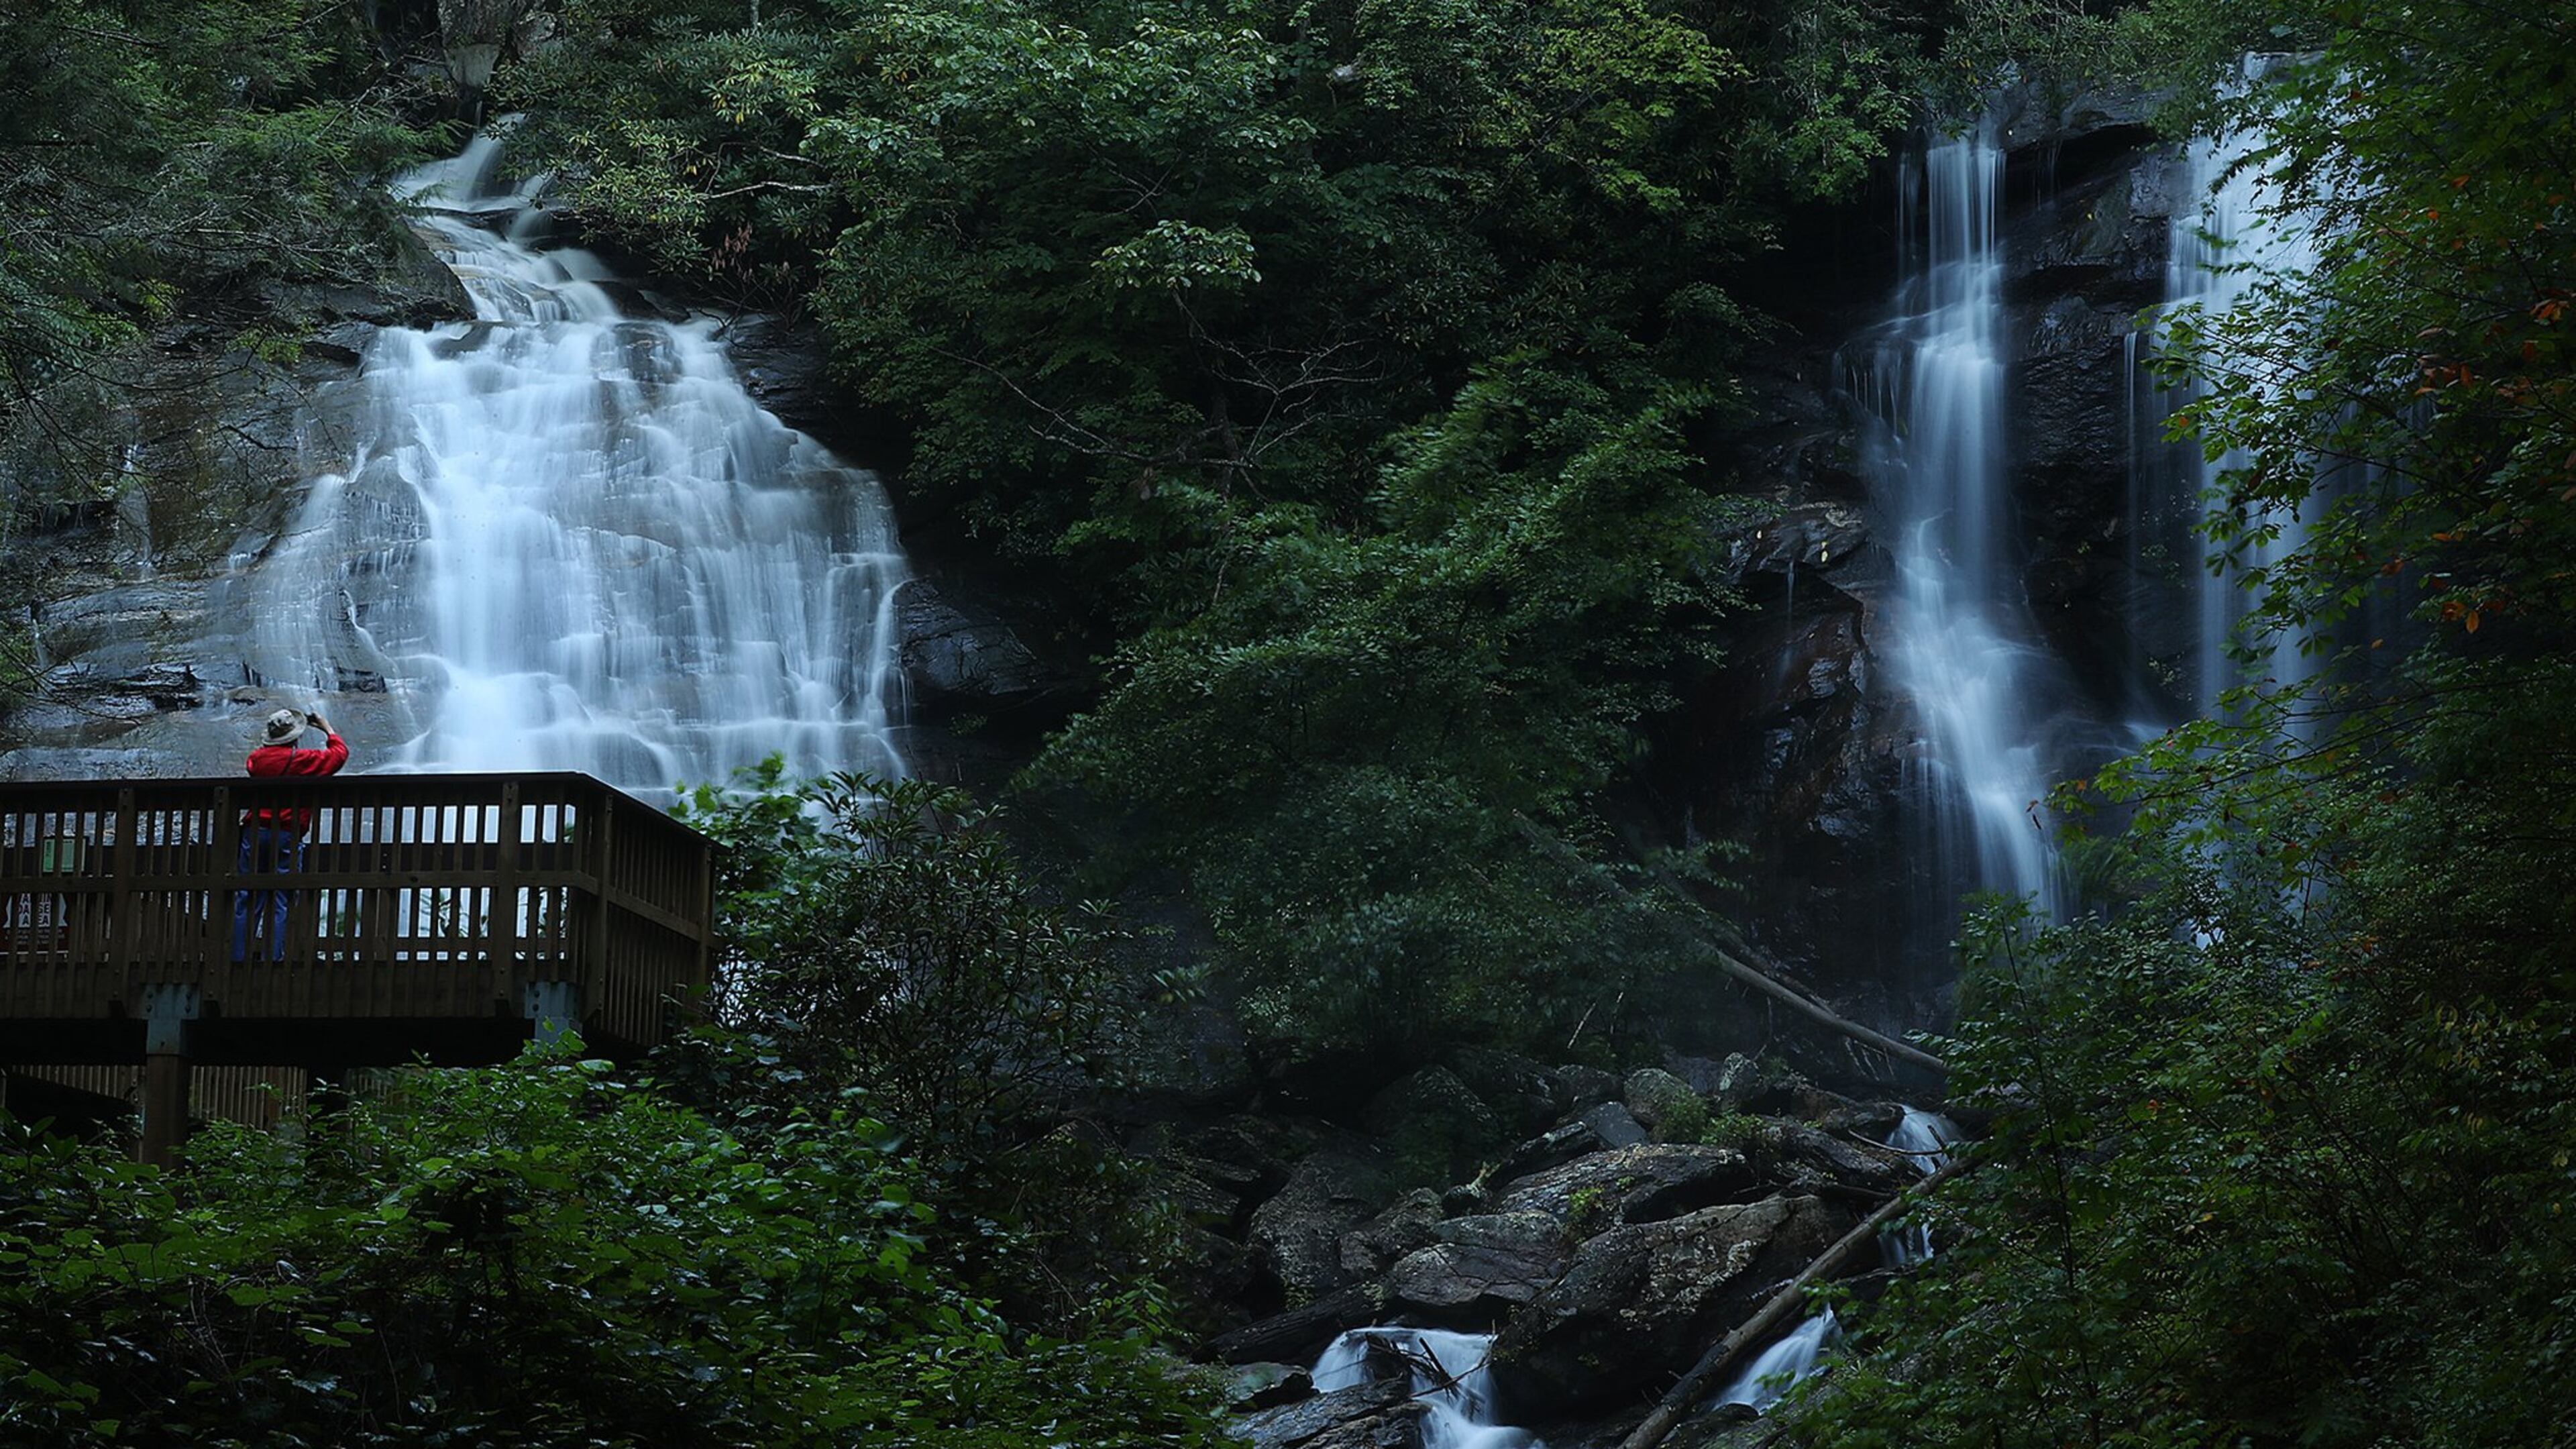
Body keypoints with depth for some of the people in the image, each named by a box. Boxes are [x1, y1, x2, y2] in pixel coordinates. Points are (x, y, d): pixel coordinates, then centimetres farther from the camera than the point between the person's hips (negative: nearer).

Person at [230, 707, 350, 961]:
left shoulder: (256, 758, 4)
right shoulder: (303, 761, -6)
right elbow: (340, 752, 6)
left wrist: (273, 741, 31)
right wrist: (326, 727, 20)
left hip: (254, 833, 3)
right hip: (287, 837, -3)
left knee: (246, 901, 5)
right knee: (280, 904, -1)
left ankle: (237, 957, 3)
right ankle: (273, 959, -5)